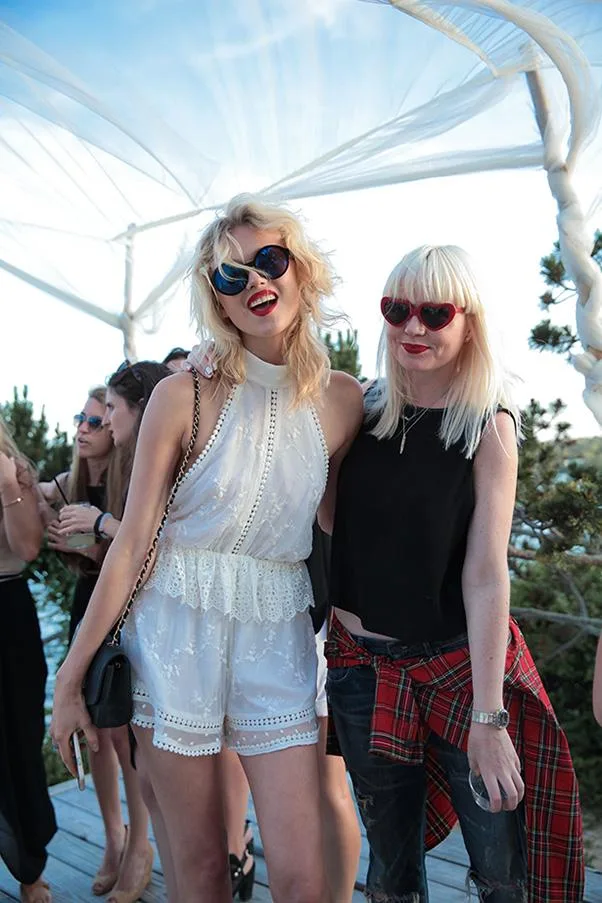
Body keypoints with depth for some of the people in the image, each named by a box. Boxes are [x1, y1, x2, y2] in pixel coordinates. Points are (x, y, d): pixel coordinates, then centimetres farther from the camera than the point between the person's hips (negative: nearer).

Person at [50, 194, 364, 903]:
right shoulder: (184, 395, -8)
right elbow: (132, 539, -6)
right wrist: (71, 675, -3)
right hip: (178, 626, -2)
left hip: (280, 634, 2)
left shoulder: (343, 399, 0)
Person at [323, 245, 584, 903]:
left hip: (459, 664, -3)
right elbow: (333, 523, 8)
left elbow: (485, 575, -13)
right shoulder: (362, 411, 2)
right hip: (363, 665, 3)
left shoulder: (487, 426, -8)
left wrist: (488, 717, -15)